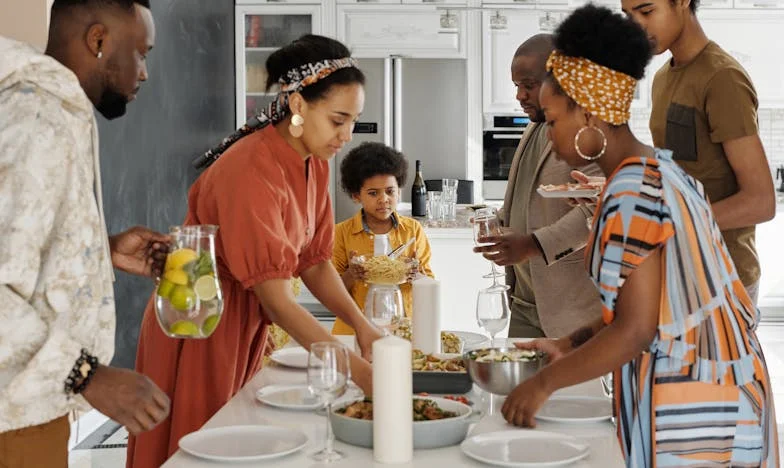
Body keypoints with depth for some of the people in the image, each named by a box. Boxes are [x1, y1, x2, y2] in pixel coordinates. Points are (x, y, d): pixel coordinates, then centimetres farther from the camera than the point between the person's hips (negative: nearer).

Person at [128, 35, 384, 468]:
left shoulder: (315, 165, -2)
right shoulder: (250, 172, -29)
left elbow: (315, 262, 0)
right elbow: (276, 298, -31)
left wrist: (360, 324, -14)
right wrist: (354, 367, -34)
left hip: (246, 326, 8)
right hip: (199, 330, -8)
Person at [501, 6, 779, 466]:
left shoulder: (632, 190, -20)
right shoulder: (660, 170, 9)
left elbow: (635, 330, -21)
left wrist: (545, 381, -11)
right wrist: (570, 345, 12)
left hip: (686, 407, -9)